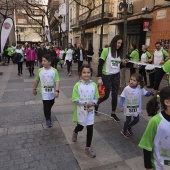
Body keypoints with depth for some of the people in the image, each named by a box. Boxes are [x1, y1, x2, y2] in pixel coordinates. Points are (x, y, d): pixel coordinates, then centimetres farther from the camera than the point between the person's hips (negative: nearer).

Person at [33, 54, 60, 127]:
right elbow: (36, 80, 4)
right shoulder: (40, 70, -9)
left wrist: (57, 91, -27)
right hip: (44, 92, -1)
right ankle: (48, 119, 15)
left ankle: (48, 113, 51)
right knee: (46, 106, -3)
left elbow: (57, 81, -16)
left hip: (52, 92, 1)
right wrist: (34, 89, 11)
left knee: (50, 105, 22)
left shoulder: (54, 71, -13)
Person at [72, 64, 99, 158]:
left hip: (90, 111, 2)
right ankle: (75, 132, 55)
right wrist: (86, 103, -20)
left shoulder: (94, 85, -4)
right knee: (80, 127, 17)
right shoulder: (77, 85, -13)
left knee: (90, 129, 6)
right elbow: (75, 100, -15)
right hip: (81, 111, -2)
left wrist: (92, 105, -15)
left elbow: (96, 98, 3)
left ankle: (88, 147, 25)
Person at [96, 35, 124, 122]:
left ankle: (113, 113, 24)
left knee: (115, 95, 8)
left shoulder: (119, 52, 6)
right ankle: (96, 103, 35)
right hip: (107, 76, -5)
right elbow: (100, 64, -12)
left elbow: (119, 65, 13)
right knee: (106, 95, 3)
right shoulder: (106, 50, -10)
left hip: (116, 76, 5)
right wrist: (99, 77, -17)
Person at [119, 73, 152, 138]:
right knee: (128, 120, 10)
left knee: (136, 120, 18)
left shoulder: (140, 88, -9)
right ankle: (124, 131, 37)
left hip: (137, 108, 4)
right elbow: (122, 97, -14)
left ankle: (129, 127, 48)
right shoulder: (126, 88, -18)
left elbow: (146, 94, 2)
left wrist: (151, 92, -18)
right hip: (128, 108, -4)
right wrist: (121, 106, -21)